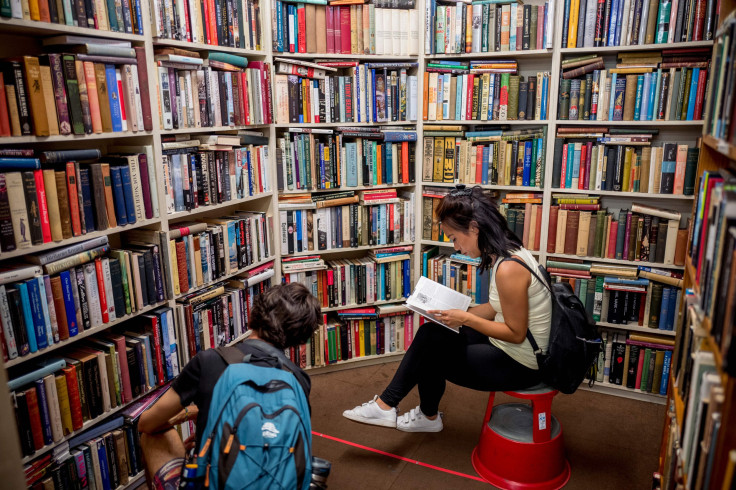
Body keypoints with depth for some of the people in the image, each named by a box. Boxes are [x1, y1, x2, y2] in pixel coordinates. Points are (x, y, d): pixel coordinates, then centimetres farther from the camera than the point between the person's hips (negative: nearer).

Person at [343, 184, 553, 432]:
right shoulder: (509, 252, 2)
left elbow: (516, 333, -23)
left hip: (519, 365, -8)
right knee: (430, 335, 2)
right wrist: (455, 314, 1)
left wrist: (465, 319, -20)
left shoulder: (508, 269, -28)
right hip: (507, 347, 8)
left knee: (429, 353, 0)